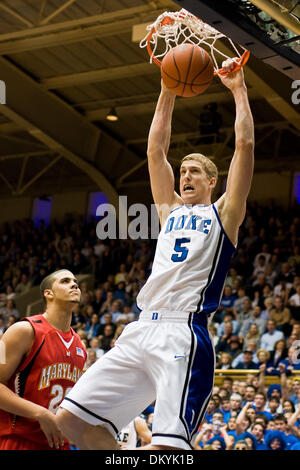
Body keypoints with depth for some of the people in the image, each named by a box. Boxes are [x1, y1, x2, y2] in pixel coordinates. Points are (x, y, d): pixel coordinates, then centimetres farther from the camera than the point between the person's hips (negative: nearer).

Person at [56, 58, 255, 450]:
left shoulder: (223, 213, 11)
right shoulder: (171, 210, 26)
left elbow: (245, 145, 4)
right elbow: (156, 151, 25)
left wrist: (238, 89, 9)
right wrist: (168, 93, 23)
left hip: (184, 333, -6)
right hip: (142, 330, 7)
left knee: (168, 445, -20)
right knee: (73, 417, -2)